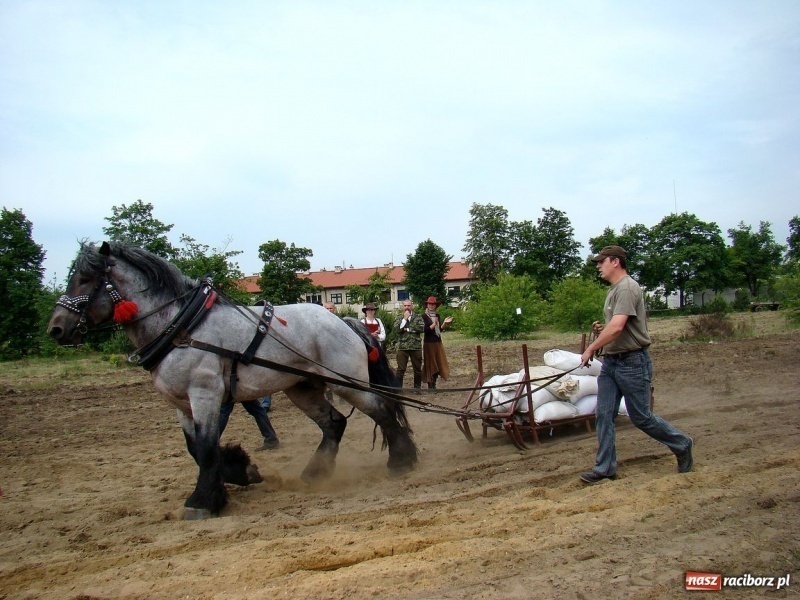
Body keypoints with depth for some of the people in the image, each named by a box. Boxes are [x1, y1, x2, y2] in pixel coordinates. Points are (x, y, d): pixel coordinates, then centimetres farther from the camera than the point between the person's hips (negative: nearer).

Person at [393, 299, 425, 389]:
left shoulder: (418, 316, 7)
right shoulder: (399, 317, 8)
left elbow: (422, 328, -9)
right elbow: (397, 329, -8)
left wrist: (407, 329, -9)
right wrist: (404, 318, -11)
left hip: (416, 346, 1)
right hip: (402, 347, -1)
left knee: (418, 369, 9)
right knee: (401, 369, -3)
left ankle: (417, 387, 21)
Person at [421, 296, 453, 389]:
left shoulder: (437, 315, 12)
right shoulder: (424, 316, -7)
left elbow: (440, 329, 12)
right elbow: (425, 330, -15)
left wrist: (444, 323, -3)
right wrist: (434, 324, -24)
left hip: (438, 342, 6)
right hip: (429, 343, -6)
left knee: (438, 364, 8)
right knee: (430, 364, -1)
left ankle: (434, 385, 18)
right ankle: (430, 386, 5)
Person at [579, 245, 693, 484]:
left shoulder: (627, 288, -17)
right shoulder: (614, 290, 15)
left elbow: (617, 327, -27)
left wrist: (591, 349, -19)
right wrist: (602, 328, 6)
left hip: (632, 363, -9)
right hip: (610, 362, 9)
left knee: (641, 417, 3)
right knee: (604, 416, 5)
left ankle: (681, 445, 26)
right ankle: (605, 468, 12)